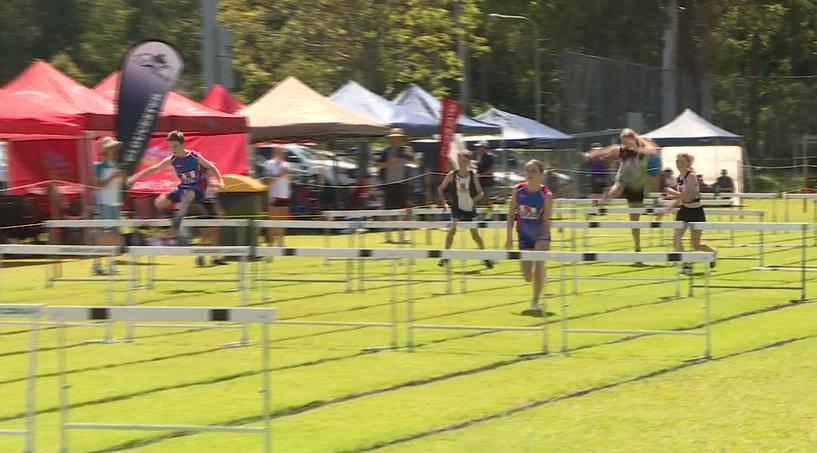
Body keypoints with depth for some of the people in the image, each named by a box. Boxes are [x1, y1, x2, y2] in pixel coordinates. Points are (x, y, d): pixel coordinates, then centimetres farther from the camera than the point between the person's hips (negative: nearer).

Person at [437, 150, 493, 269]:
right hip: (457, 208, 0)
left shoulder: (473, 175, -8)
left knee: (475, 234, 5)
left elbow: (480, 193, -4)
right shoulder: (452, 175, -7)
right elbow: (440, 189, 5)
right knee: (453, 228, -20)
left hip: (470, 209, 0)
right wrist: (444, 203, -4)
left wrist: (474, 199, -24)